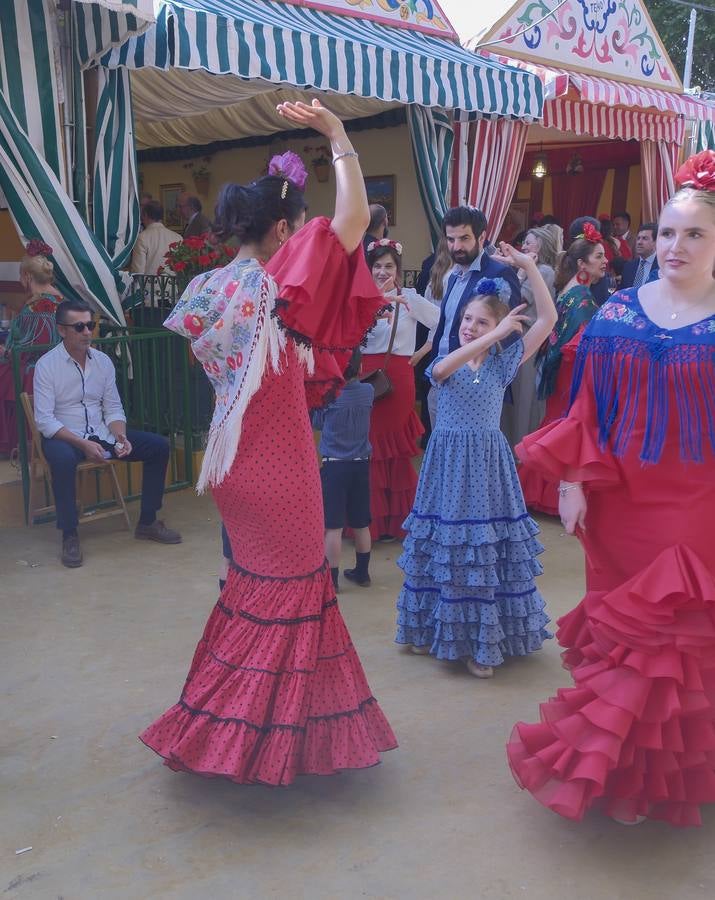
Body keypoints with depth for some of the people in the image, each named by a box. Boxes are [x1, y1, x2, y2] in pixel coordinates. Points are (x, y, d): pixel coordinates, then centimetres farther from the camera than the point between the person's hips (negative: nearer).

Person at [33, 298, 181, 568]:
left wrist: (120, 437, -15)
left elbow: (113, 408, 7)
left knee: (159, 446, -9)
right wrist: (83, 444, -26)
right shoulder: (46, 364, -10)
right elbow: (44, 419, -15)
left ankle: (147, 523, 2)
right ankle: (69, 535, -21)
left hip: (101, 433, 5)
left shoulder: (103, 361, 4)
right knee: (63, 459, -40)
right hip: (64, 436, -5)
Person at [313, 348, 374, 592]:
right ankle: (362, 572, 27)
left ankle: (332, 578, 5)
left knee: (334, 526, 0)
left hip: (333, 465, -4)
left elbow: (317, 424, 3)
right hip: (361, 464, 4)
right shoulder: (368, 392, -3)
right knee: (361, 523, 15)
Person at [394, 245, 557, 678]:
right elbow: (441, 369, -28)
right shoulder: (446, 361, 0)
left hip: (487, 466, 0)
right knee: (444, 545, 7)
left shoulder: (504, 361, 2)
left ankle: (480, 641, 14)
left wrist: (530, 267, -11)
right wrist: (497, 333, -31)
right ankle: (436, 629, 25)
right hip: (449, 463, 0)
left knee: (489, 546, 2)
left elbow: (548, 319, -5)